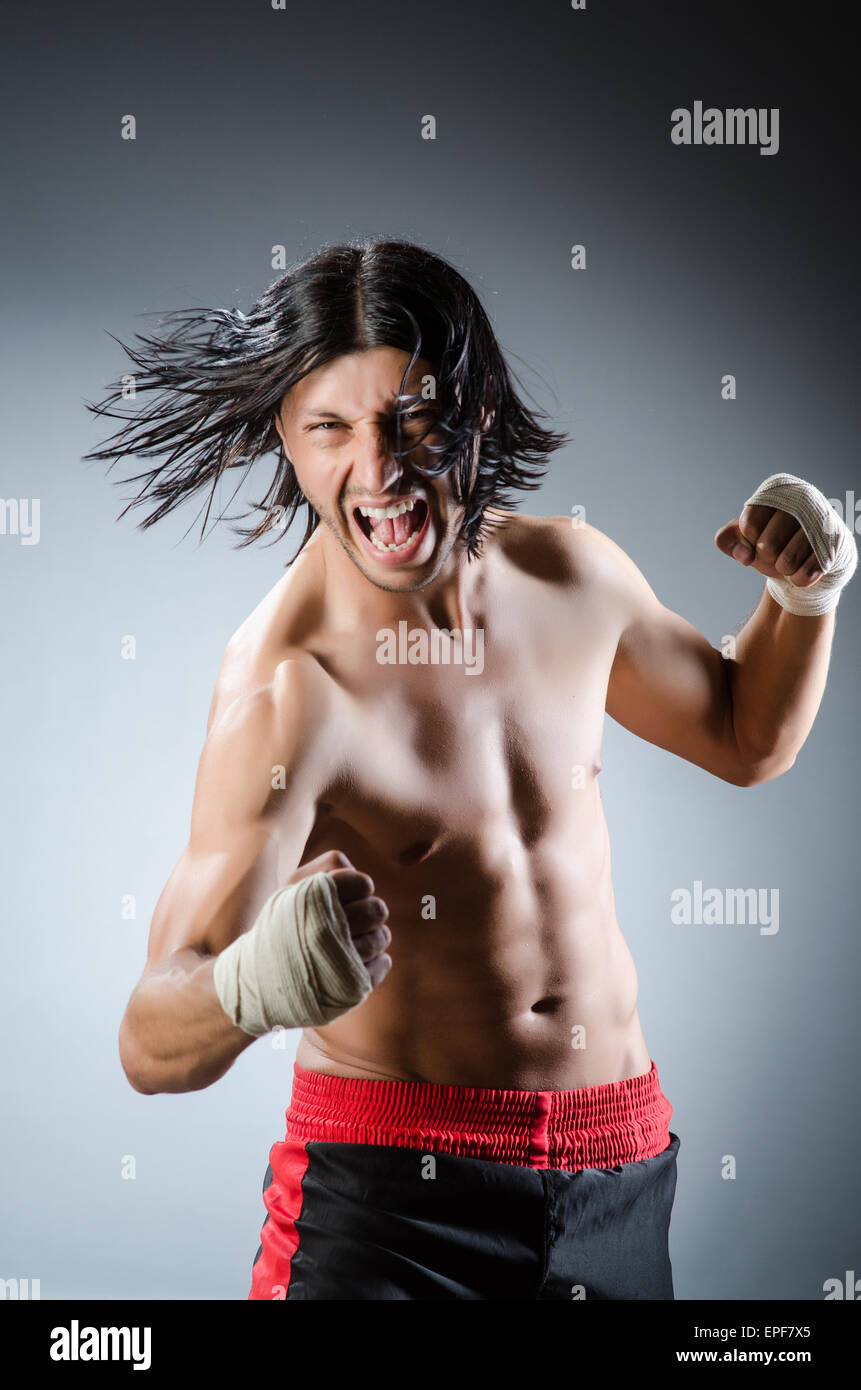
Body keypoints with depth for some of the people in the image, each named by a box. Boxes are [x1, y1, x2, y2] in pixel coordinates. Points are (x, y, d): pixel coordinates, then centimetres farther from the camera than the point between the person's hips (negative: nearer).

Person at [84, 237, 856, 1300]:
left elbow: (745, 737, 15)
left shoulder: (574, 574, -5)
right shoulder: (286, 691, -24)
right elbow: (150, 1049, -31)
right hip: (392, 1185, -5)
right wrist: (252, 987, -53)